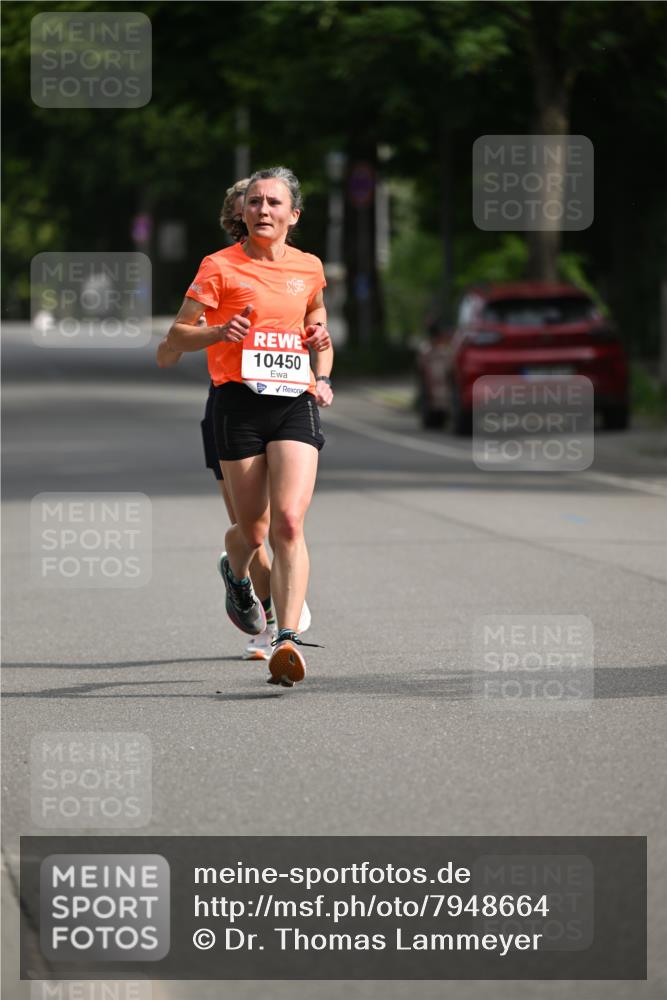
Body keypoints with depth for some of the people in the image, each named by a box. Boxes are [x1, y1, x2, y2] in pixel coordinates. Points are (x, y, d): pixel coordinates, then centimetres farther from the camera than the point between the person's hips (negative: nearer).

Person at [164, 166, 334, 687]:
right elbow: (177, 336, 3)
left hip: (295, 401, 2)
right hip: (239, 400, -2)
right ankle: (236, 574, 41)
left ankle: (289, 638, -20)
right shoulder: (220, 267, 1)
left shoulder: (309, 267, 12)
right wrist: (220, 331, -16)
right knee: (253, 529, 3)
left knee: (289, 522, -15)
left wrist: (322, 376, 11)